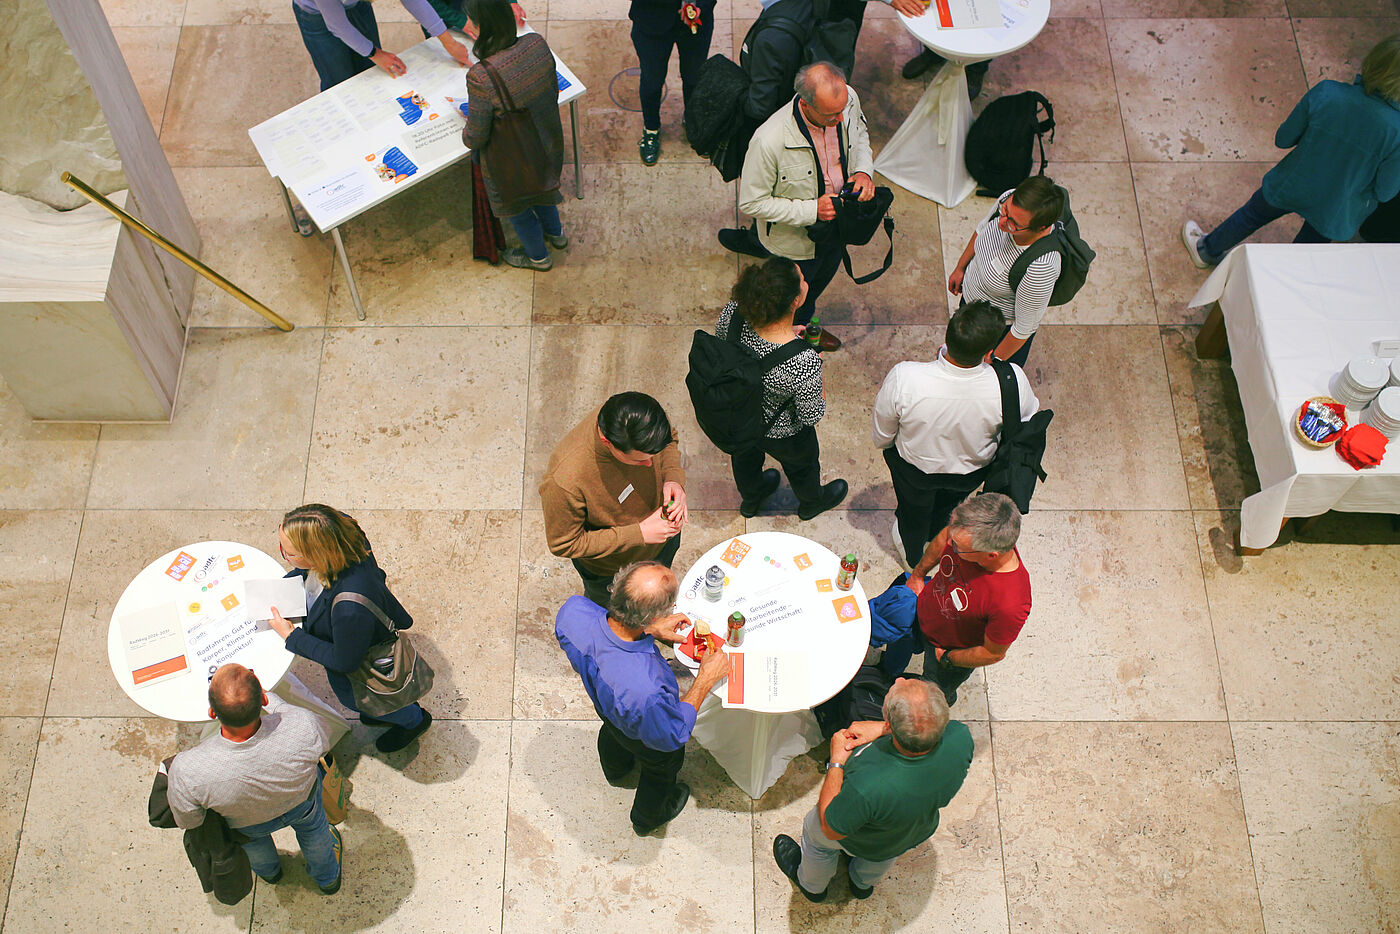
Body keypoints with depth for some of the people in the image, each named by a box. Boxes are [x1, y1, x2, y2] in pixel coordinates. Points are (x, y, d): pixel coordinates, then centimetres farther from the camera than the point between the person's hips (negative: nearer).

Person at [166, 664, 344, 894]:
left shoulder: (186, 771, -45)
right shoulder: (304, 726, -45)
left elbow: (187, 821, -20)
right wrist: (265, 693, -9)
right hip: (302, 801, 0)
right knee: (312, 825, 37)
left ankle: (269, 871, 70)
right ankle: (328, 878, 66)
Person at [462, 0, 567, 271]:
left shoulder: (481, 78, -39)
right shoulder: (536, 43, -22)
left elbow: (476, 137, -24)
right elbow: (553, 92, -2)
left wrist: (467, 137, 0)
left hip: (511, 162, -5)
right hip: (548, 143, 5)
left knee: (514, 205, 27)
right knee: (538, 185, 37)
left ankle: (537, 256, 53)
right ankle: (555, 233, 63)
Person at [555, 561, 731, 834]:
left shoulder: (573, 610, -40)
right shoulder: (646, 691, -53)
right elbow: (672, 736, -29)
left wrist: (651, 630, -18)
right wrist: (706, 679, -24)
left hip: (603, 707, 5)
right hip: (643, 736, -4)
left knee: (612, 732, 41)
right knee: (660, 770, 33)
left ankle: (615, 770, 76)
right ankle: (647, 819, 65)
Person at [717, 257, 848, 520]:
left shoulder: (734, 312, -32)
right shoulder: (805, 362, -45)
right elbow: (811, 416, -26)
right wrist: (821, 390, -9)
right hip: (782, 434, -4)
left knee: (746, 457, 38)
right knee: (802, 467, 34)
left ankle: (750, 500, 71)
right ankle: (812, 503, 68)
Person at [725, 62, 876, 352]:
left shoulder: (847, 99, -24)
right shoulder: (769, 140, -41)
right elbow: (750, 203, -28)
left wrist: (863, 169, -17)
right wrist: (810, 210, -32)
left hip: (835, 220, 6)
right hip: (794, 240, -6)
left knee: (823, 276, 35)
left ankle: (804, 323, 68)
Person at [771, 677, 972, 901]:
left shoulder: (867, 786, -48)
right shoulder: (961, 738, -38)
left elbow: (831, 829, -26)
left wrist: (836, 762, -21)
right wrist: (881, 729, -18)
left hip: (863, 839, -4)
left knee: (813, 829, 31)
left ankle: (812, 886, 61)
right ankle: (864, 883, 70)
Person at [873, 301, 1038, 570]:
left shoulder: (903, 378, -40)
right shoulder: (1012, 382, -38)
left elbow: (883, 436, -19)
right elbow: (1030, 415, -12)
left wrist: (884, 444, 5)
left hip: (914, 469, -1)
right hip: (973, 472, 1)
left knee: (914, 508, 34)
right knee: (950, 501, 38)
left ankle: (913, 556, 66)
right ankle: (937, 530, 72)